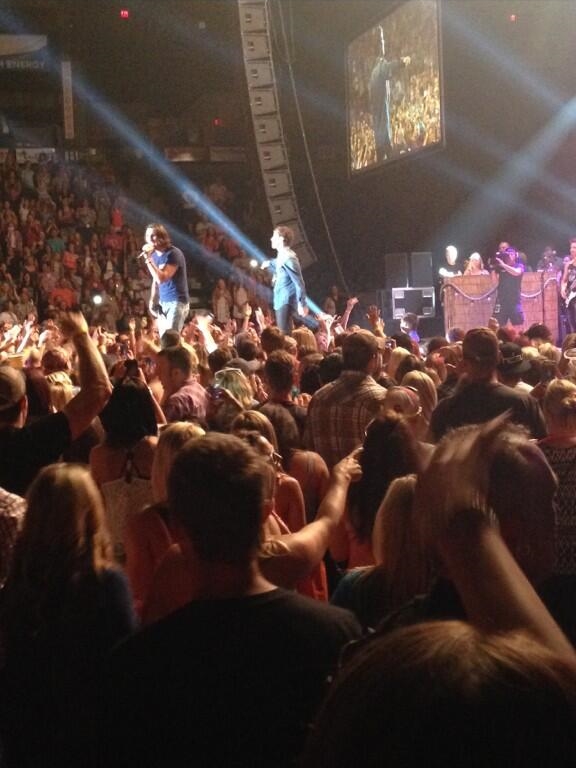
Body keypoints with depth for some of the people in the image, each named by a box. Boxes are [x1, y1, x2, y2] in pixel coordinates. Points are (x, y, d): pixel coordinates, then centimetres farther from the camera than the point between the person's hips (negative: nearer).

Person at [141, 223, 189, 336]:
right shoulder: (154, 255, 10)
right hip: (163, 303, 8)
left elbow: (161, 278, -25)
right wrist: (153, 302, 10)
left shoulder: (173, 253, -15)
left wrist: (148, 259, -24)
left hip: (177, 302, -8)